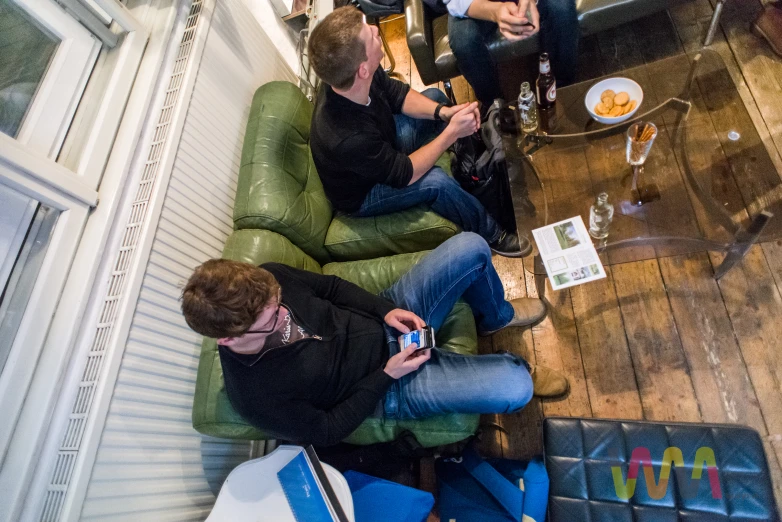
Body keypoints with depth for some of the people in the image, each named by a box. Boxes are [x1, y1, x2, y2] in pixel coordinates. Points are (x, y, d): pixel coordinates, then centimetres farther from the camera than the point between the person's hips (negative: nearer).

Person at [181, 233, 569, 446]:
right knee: (515, 389, -24)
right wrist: (387, 374, -19)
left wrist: (386, 310, -12)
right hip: (389, 390, -4)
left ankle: (496, 316, 26)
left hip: (387, 320, 5)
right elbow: (326, 432, -13)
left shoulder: (267, 279, -17)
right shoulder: (256, 398, -27)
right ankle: (515, 367, 19)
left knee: (470, 247, -8)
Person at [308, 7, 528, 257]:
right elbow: (405, 174, -31)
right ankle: (490, 236, -2)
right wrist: (452, 132, -28)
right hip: (362, 193, -8)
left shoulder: (357, 78, -24)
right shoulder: (348, 138, -44)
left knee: (434, 95, 8)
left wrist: (443, 111, -20)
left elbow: (399, 95, -5)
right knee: (436, 181, -32)